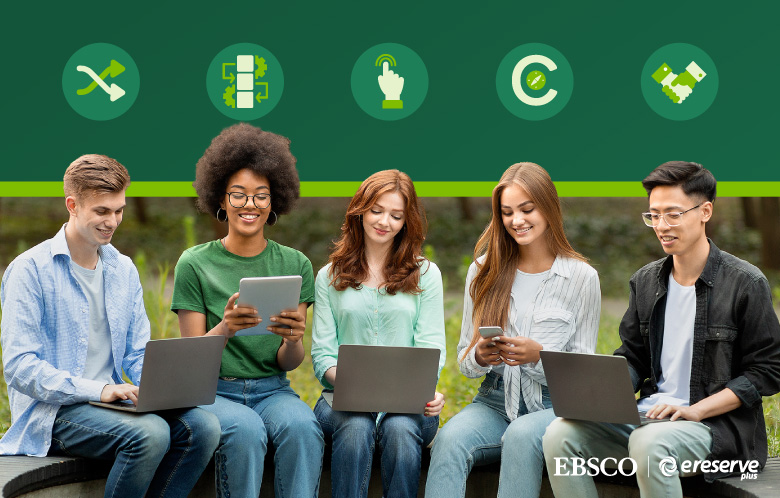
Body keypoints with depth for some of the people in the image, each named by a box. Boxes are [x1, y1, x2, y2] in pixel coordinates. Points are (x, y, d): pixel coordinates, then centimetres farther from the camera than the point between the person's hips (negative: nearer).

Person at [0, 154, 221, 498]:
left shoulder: (124, 270, 15)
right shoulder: (31, 269, -6)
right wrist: (99, 390, -23)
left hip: (109, 401, 6)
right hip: (52, 411, -6)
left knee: (202, 426, -20)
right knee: (150, 432, -32)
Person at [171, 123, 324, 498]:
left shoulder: (294, 265, 8)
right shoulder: (194, 264, 2)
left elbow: (288, 363, 4)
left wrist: (293, 340, -21)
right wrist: (223, 330, -24)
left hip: (272, 391, 2)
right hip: (213, 392, -2)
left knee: (301, 426, -33)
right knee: (246, 430, -35)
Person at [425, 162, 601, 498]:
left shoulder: (581, 277, 1)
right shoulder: (484, 271, 10)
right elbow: (464, 361, 12)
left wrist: (539, 355, -19)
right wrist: (479, 358, -12)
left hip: (553, 404, -2)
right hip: (495, 403, 3)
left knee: (522, 435, -37)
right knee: (449, 439, -30)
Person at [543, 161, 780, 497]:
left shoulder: (745, 283, -5)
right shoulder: (645, 282, 14)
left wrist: (697, 410, -16)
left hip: (718, 421, -6)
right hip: (648, 413, 6)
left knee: (649, 444, -38)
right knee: (560, 435, -18)